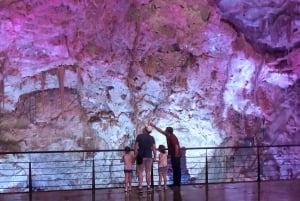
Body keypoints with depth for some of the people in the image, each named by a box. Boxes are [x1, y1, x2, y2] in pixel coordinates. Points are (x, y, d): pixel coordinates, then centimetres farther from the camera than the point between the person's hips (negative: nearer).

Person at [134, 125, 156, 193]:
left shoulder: (139, 136, -6)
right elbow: (154, 148, -1)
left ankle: (140, 187, -3)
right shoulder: (152, 138, 0)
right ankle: (148, 187, 13)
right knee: (148, 172, 11)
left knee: (140, 172, 3)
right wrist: (154, 156, 7)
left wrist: (135, 155, -1)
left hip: (141, 156, -2)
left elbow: (136, 147, -8)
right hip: (149, 156, 2)